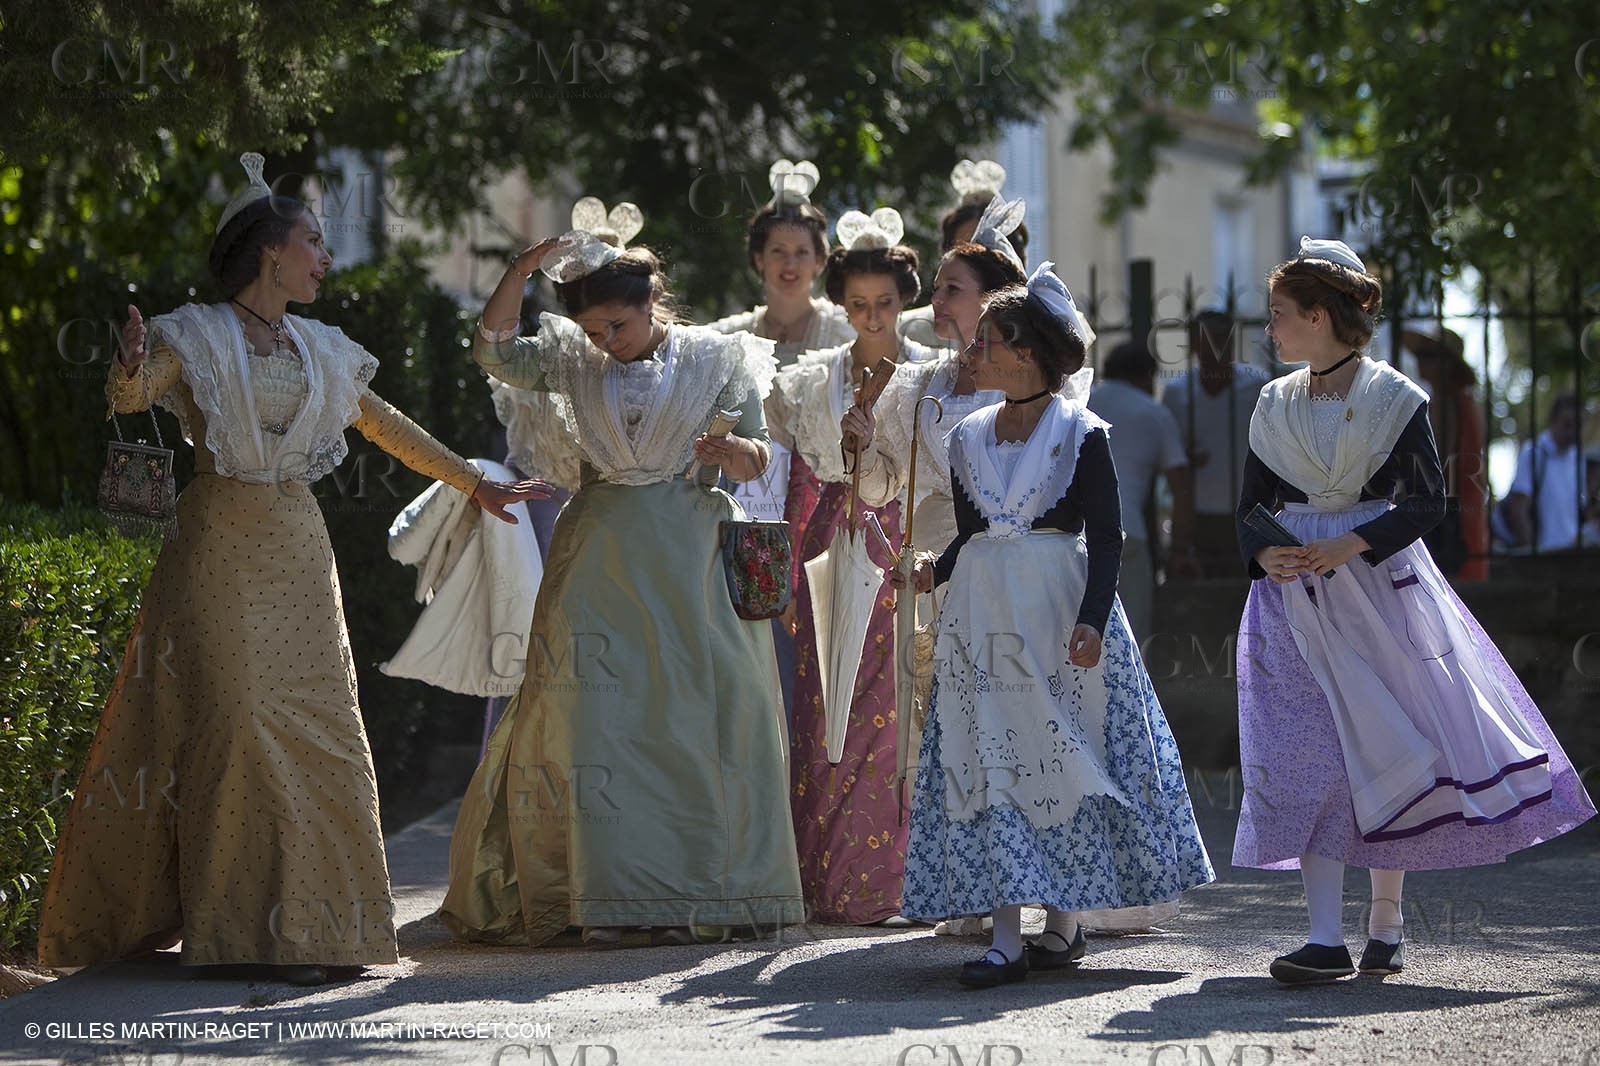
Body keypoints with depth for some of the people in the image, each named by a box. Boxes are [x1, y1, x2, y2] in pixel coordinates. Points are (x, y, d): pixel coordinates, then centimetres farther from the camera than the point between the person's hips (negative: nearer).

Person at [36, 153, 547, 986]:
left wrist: (475, 485, 23)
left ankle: (314, 924, 7)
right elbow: (129, 395, -18)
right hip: (221, 542, -5)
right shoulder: (196, 335, -2)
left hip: (298, 548, 6)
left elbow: (386, 426, 23)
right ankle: (250, 925, -7)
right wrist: (130, 372, -42)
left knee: (315, 721, 1)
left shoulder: (319, 349, 14)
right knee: (233, 712, -12)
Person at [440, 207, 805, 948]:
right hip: (598, 560, 2)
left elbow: (759, 457, 3)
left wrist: (732, 450, -20)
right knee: (596, 717, -5)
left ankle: (676, 895, 3)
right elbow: (493, 352, 0)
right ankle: (604, 898, -5)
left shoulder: (713, 359, 3)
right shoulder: (574, 360, 9)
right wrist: (524, 269, -9)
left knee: (686, 716, -3)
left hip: (687, 559, -2)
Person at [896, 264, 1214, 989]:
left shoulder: (1079, 433, -4)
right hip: (982, 615, 4)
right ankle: (1005, 937, -5)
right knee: (989, 766, -3)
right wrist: (935, 571, -4)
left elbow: (1105, 539, -6)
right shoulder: (968, 438, 11)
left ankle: (1063, 923, 12)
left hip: (1058, 609, -4)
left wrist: (1092, 619, -17)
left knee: (1061, 760, 0)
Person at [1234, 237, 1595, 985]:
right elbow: (1250, 508, 13)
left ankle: (1386, 927, 14)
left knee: (1389, 744, 0)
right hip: (1296, 601, 3)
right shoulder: (1274, 406, 11)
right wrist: (1267, 554, -9)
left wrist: (1353, 545, -18)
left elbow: (1427, 500, -6)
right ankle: (1325, 938, -10)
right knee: (1307, 756, -7)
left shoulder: (1393, 398, -2)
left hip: (1378, 593, -3)